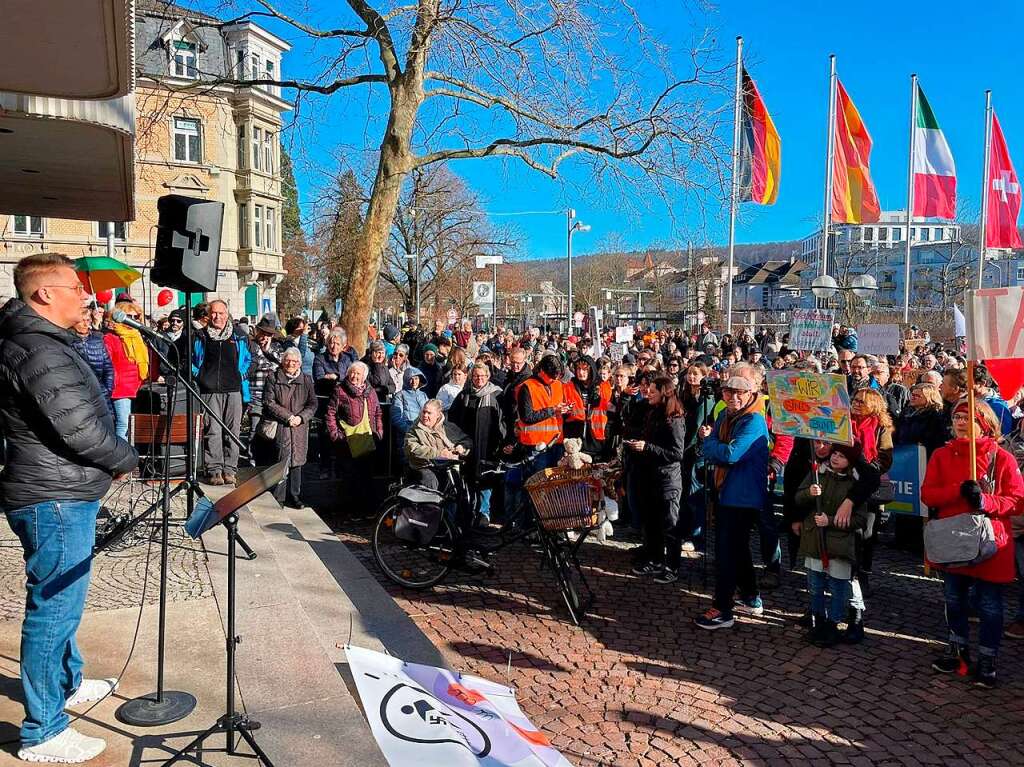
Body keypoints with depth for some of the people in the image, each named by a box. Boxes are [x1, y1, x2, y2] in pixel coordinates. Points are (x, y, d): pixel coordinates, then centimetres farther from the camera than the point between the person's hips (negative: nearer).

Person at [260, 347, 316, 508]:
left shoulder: (306, 380, 13)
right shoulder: (273, 378, 5)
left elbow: (313, 404, 9)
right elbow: (269, 403, -3)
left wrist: (301, 417, -9)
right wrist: (288, 417, -11)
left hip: (300, 427, 3)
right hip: (280, 427, -2)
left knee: (297, 462, 2)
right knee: (280, 462, -7)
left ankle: (294, 496, 10)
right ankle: (278, 498, 1)